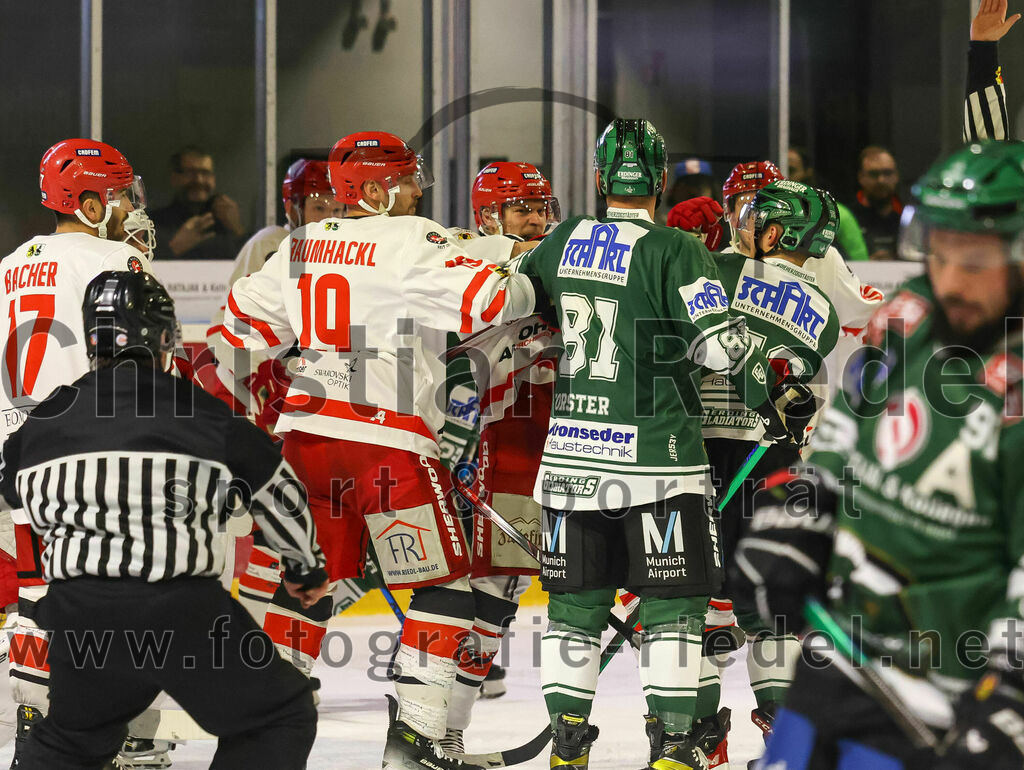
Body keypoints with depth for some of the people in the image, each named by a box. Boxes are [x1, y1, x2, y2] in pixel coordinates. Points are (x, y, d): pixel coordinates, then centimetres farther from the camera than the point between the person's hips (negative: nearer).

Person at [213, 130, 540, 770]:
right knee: (444, 584, 2)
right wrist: (530, 284, 4)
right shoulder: (412, 241, -8)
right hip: (390, 439, -7)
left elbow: (249, 316, 21)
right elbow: (488, 299, -16)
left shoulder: (303, 246, 14)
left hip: (308, 430, 7)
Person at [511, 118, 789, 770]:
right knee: (674, 599, 3)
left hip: (570, 449, 5)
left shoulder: (562, 243, 5)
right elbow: (720, 344, -16)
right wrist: (769, 402, -3)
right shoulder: (674, 251, -11)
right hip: (654, 450, -5)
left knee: (576, 597, 11)